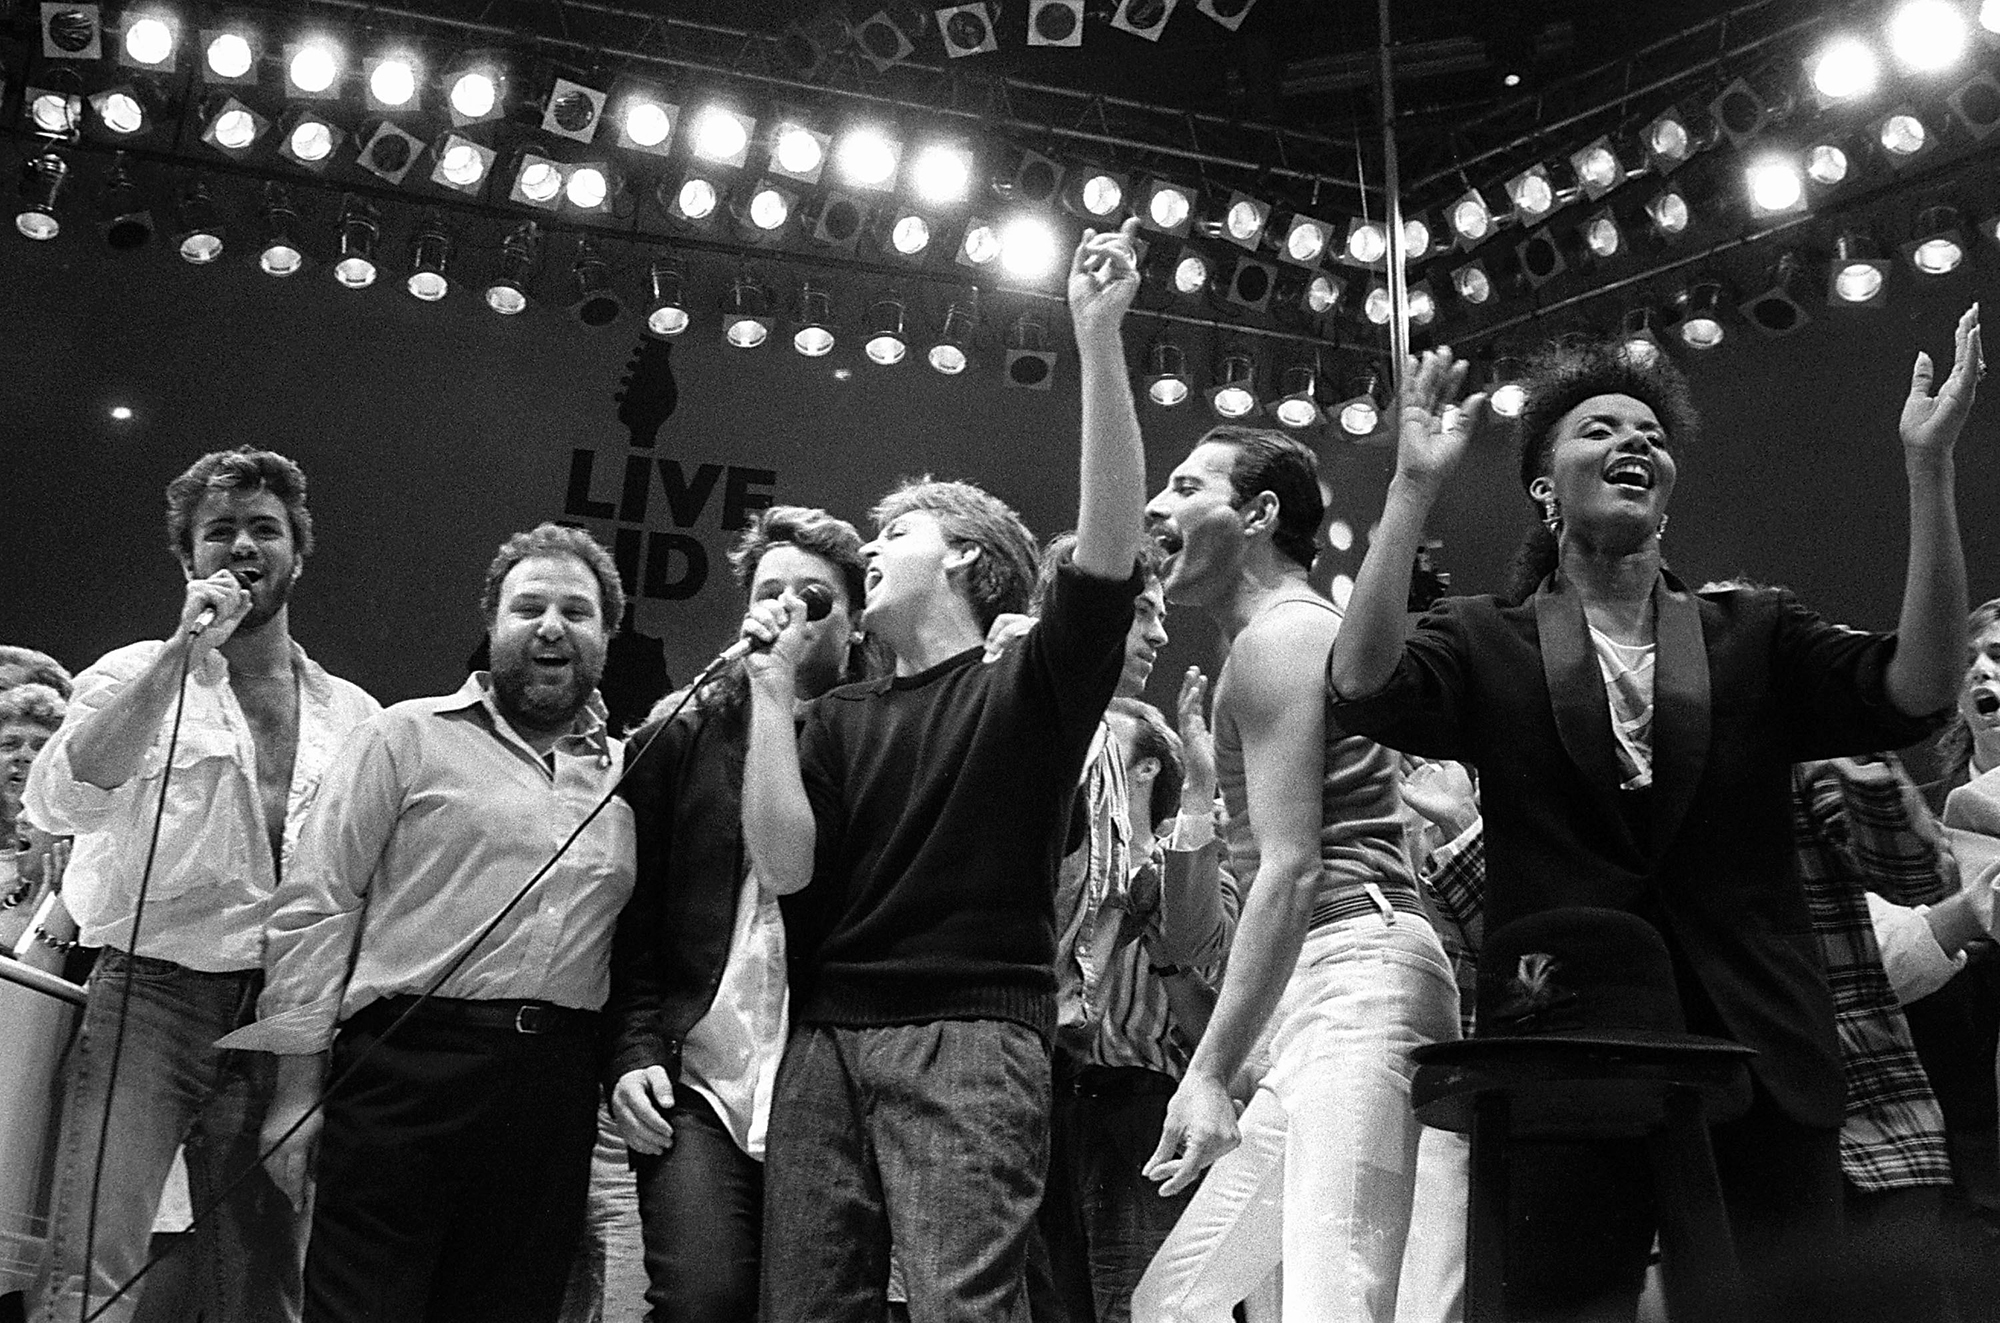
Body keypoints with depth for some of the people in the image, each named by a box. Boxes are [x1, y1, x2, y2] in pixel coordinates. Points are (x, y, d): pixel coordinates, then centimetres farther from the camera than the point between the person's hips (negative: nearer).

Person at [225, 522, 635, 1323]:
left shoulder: (628, 772, 14)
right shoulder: (410, 737, 4)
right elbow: (315, 908, 0)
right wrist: (298, 1088, -4)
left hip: (555, 1097, 4)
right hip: (408, 1069, -3)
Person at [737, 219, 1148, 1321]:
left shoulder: (1030, 687, 7)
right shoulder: (842, 720, 20)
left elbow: (1110, 537, -10)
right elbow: (784, 864, 4)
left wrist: (1097, 338, -16)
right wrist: (773, 684, 5)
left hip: (967, 1036, -4)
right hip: (824, 1039, 5)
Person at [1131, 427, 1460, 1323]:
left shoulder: (1275, 637, -5)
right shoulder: (1296, 633, 26)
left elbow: (1291, 871, -15)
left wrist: (1211, 1073, -17)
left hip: (1357, 972, -11)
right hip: (1326, 992, 11)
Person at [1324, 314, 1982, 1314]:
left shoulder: (1755, 637, 10)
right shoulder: (1489, 645, 5)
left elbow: (1915, 690, -6)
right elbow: (1363, 688, -14)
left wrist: (1929, 465, -13)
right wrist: (1414, 486, -19)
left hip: (1759, 1066, 2)